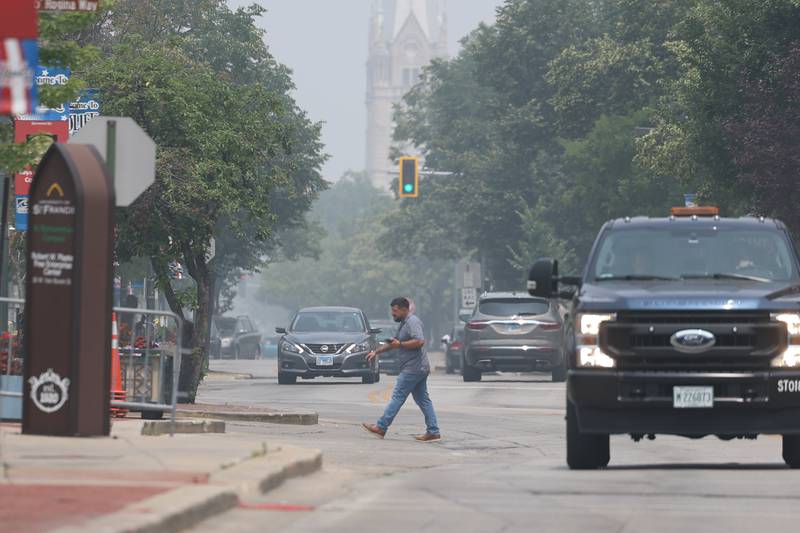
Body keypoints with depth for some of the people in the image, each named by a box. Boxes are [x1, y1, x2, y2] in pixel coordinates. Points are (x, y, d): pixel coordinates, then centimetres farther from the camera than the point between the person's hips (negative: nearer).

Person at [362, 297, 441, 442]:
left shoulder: (413, 322, -13)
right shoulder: (404, 323, 20)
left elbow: (419, 341, -26)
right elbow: (394, 342, 31)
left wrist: (400, 344, -19)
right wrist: (376, 352, 25)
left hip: (412, 369, -11)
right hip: (418, 369, 11)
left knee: (397, 397, -7)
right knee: (423, 400, 8)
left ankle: (381, 428, -5)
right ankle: (433, 432, 6)